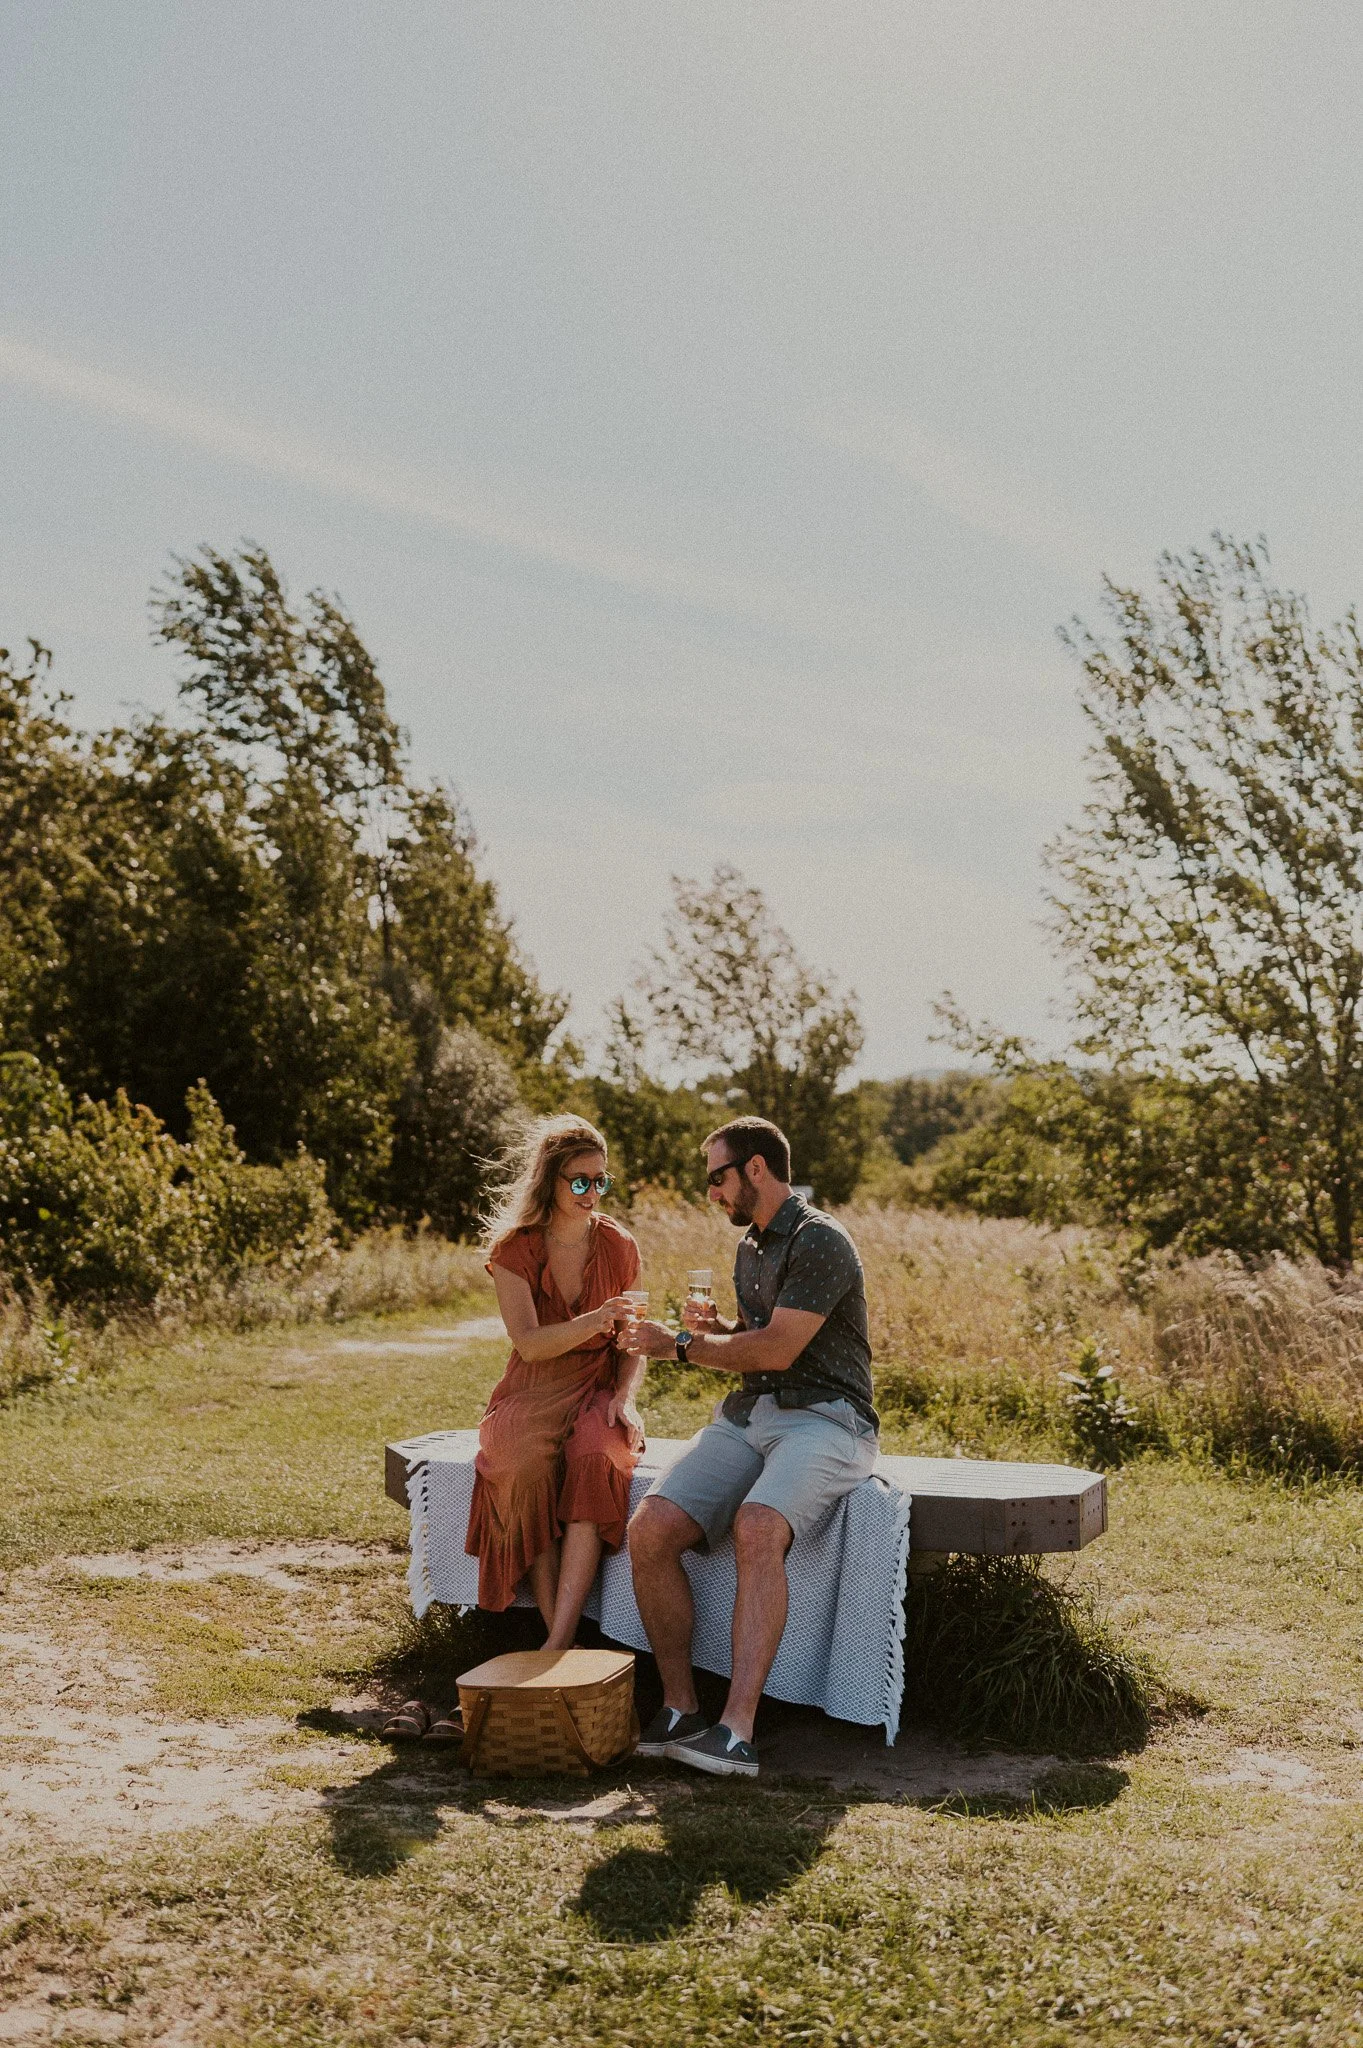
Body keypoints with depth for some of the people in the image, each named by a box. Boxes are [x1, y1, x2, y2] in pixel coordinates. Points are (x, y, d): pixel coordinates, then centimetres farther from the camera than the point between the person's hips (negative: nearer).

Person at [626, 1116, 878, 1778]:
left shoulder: (820, 1241, -9)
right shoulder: (750, 1248, 21)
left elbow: (777, 1350, -17)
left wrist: (682, 1345, -6)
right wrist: (715, 1327, 8)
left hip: (823, 1419, -8)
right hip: (746, 1416, 8)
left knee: (757, 1528, -37)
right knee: (648, 1530, -16)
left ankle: (736, 1730, -38)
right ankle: (679, 1709, -8)